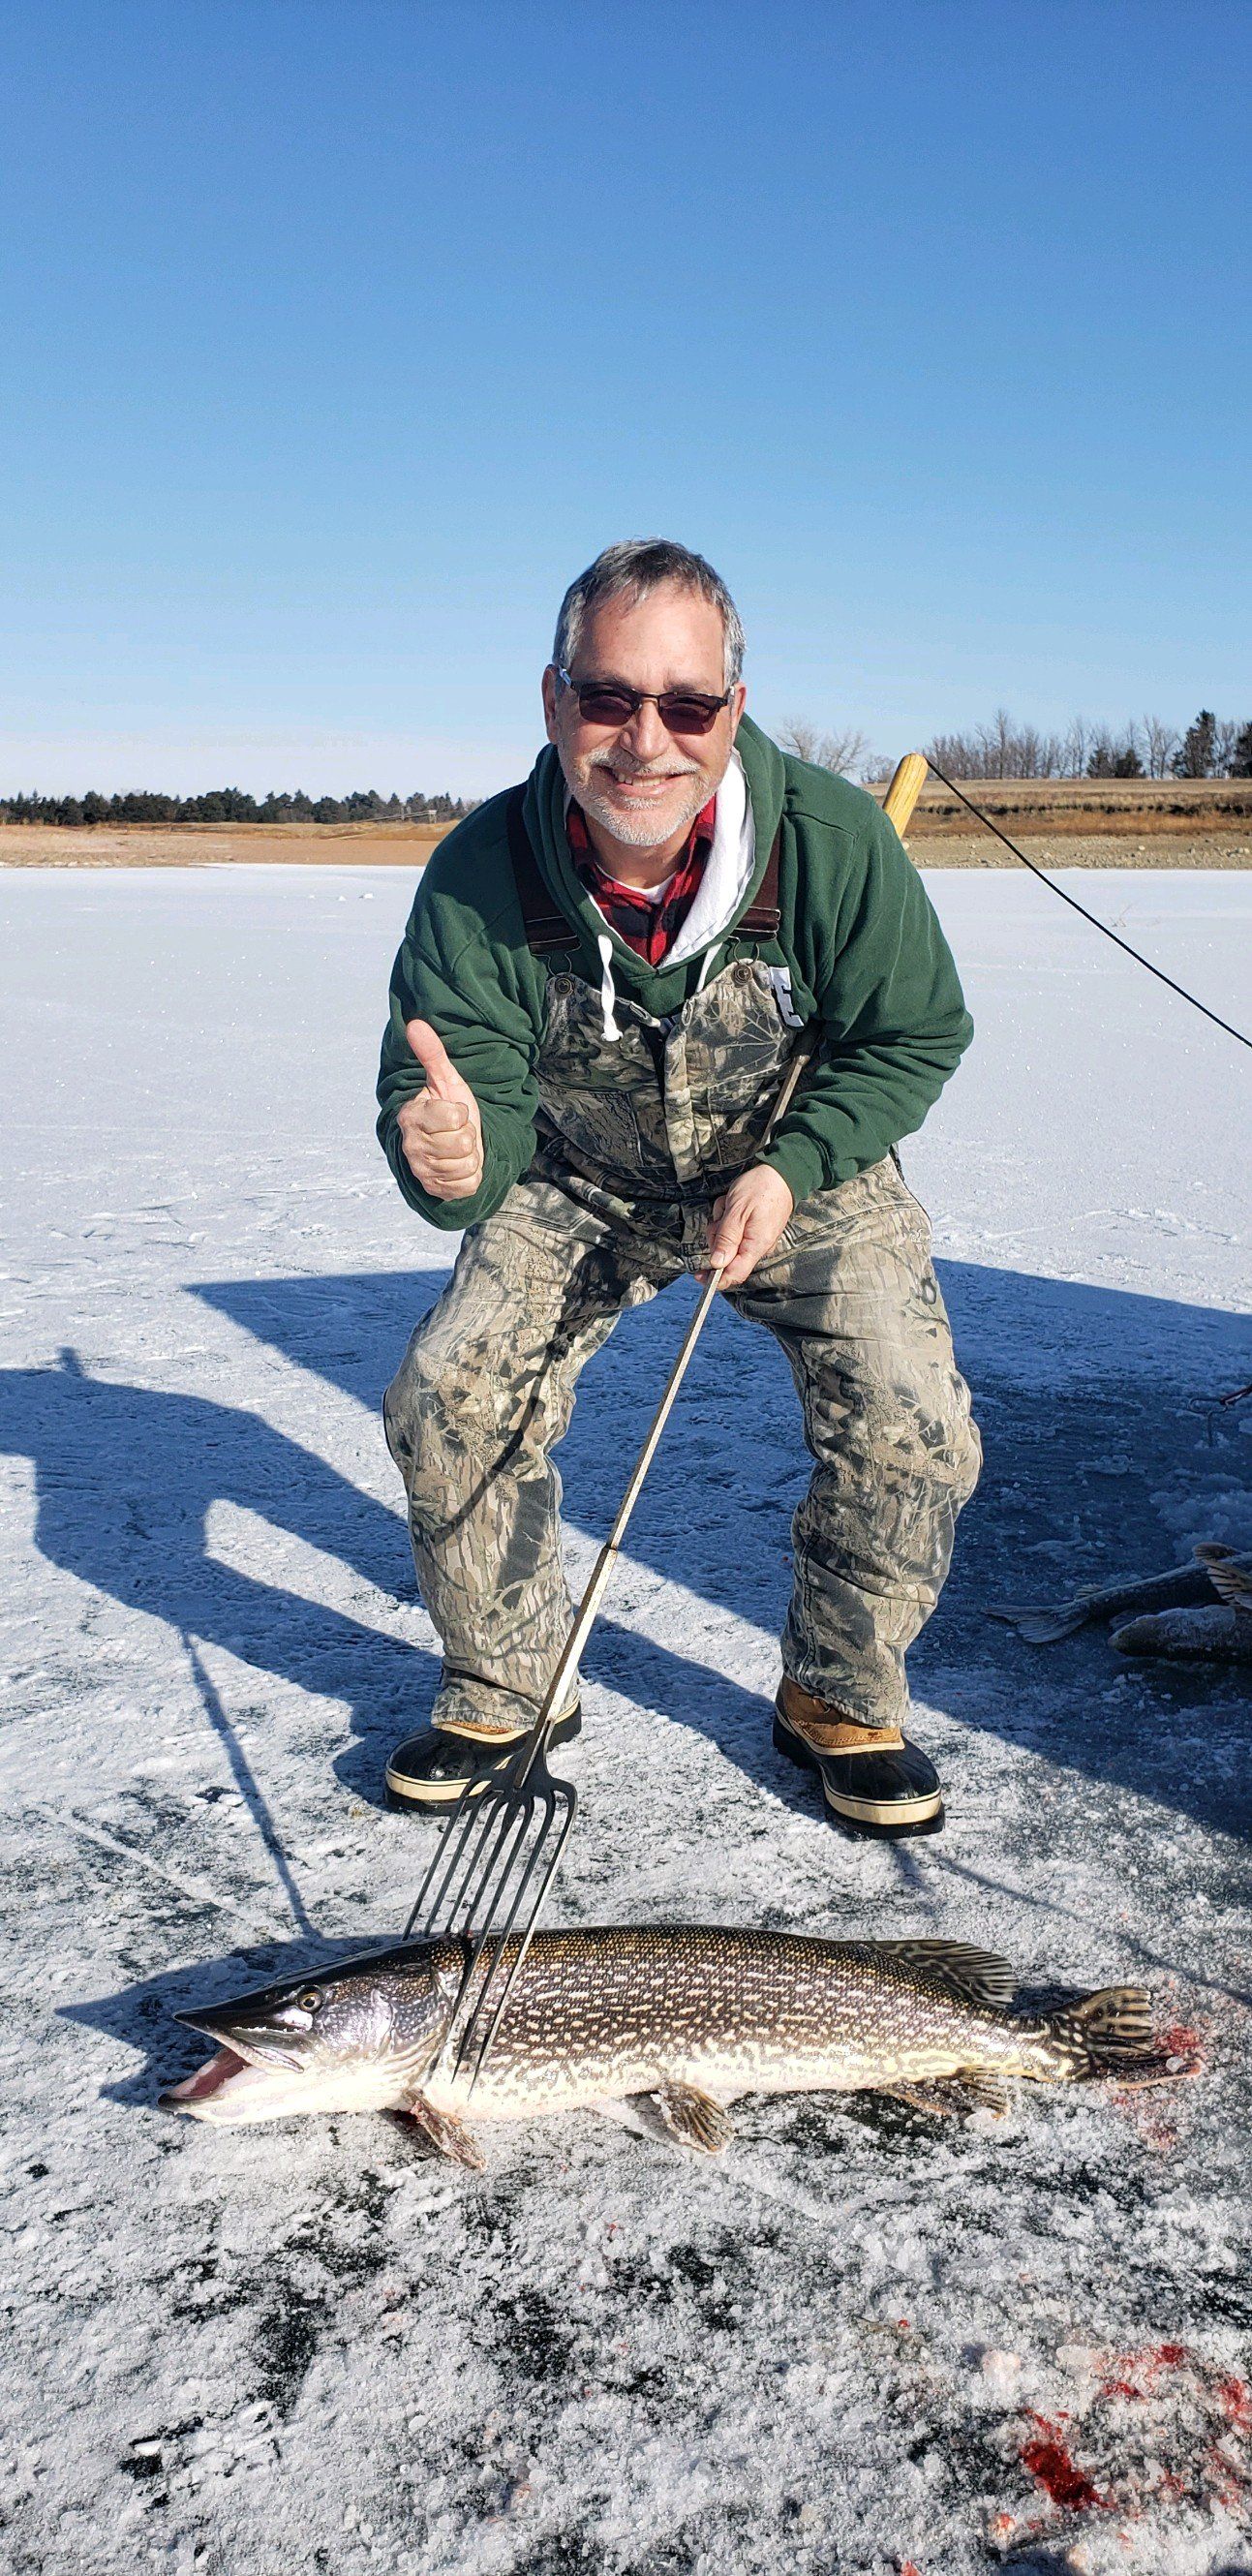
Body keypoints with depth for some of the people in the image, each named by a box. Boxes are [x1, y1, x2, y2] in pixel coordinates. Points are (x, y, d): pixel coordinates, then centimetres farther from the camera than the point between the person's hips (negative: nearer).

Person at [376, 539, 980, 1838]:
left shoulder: (830, 838, -26)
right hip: (585, 1186, 1)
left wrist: (787, 1167, -24)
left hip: (807, 1171, 0)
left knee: (914, 1436, -17)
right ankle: (504, 1691, 13)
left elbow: (917, 1036, -11)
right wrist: (451, 1161, -47)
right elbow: (476, 1104, -22)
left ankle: (839, 1700, 12)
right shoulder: (482, 873, -25)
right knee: (444, 1407, -13)